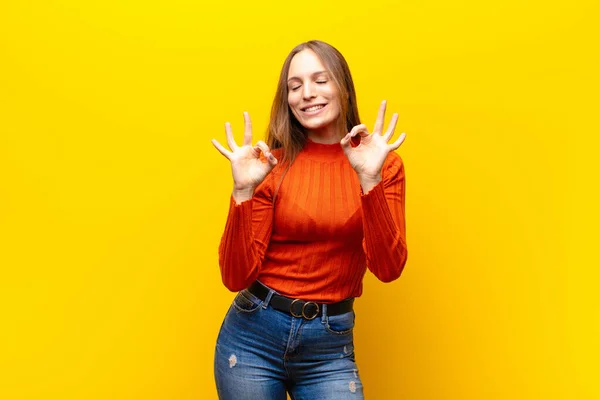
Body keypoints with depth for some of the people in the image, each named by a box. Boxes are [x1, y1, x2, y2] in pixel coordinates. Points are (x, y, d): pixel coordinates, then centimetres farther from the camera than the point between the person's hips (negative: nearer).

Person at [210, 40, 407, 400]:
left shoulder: (385, 164, -2)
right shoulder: (272, 166, -5)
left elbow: (388, 268, -12)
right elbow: (237, 276, -9)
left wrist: (370, 180, -22)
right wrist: (243, 191, -19)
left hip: (331, 345, 0)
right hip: (254, 336, 0)